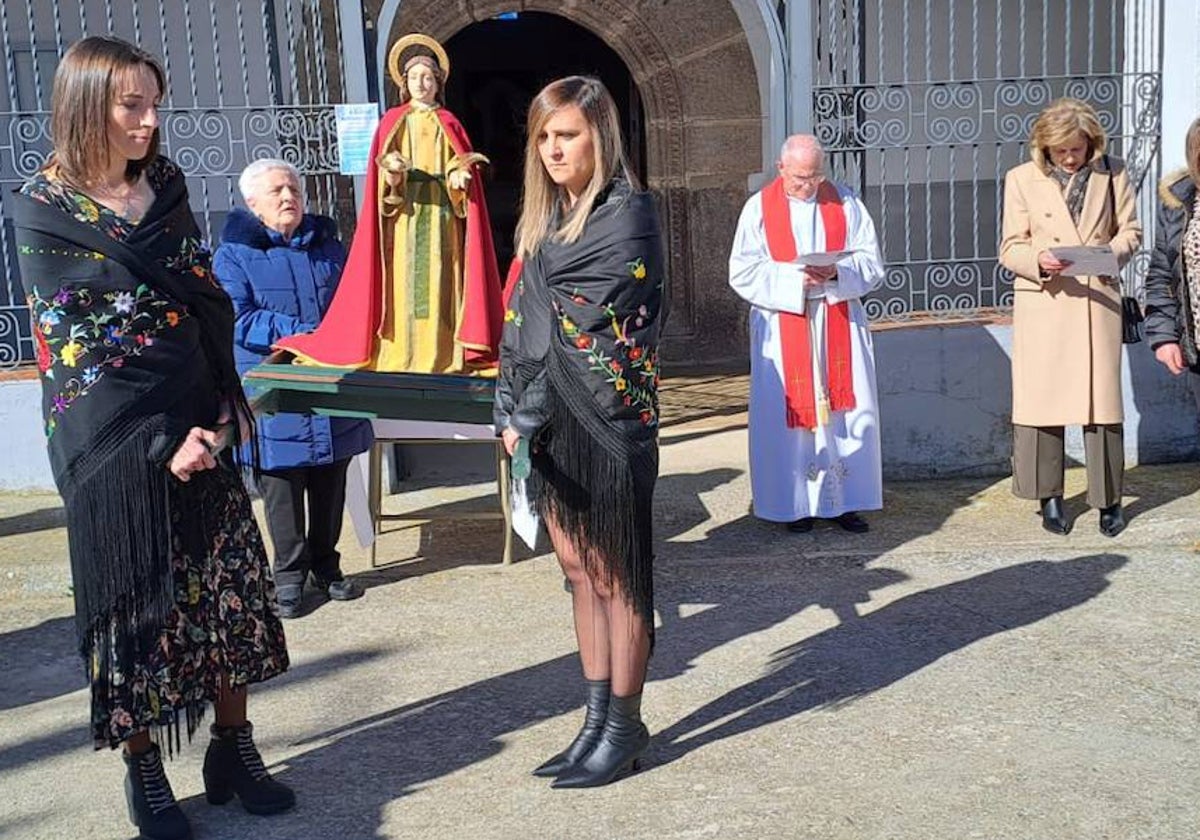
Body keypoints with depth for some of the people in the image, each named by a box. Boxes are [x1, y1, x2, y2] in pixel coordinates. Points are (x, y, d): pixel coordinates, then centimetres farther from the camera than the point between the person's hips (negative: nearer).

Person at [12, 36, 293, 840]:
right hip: (113, 442, -4)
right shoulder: (43, 209, -7)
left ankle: (234, 748, 25)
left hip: (198, 421, 5)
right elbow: (70, 344, -10)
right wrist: (159, 441, -16)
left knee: (229, 589, 8)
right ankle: (145, 771, 23)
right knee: (134, 604, 6)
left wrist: (225, 402, 0)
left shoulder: (166, 183, 7)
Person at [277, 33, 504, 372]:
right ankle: (400, 353, -3)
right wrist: (391, 174, -17)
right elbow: (381, 179, 4)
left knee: (438, 281, -3)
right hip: (403, 220, 0)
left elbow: (462, 168, 7)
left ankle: (440, 354, 0)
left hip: (440, 219, 0)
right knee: (403, 281, -4)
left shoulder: (449, 125, 10)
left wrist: (460, 178, -14)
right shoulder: (391, 122, 9)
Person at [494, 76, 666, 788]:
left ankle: (625, 727, 18)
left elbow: (582, 327, -17)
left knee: (616, 576, 3)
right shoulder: (548, 217, 14)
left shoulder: (627, 215, -10)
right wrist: (516, 415, 3)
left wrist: (525, 415, -17)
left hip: (609, 418, -8)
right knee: (580, 571, 13)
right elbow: (525, 322, 13)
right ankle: (599, 718, 26)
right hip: (552, 424, 8)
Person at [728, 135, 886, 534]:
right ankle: (796, 503, 9)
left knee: (848, 410, 1)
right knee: (790, 413, -1)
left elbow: (872, 263, 3)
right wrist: (795, 278, -18)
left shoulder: (845, 203, 7)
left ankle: (846, 500, 10)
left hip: (839, 328, 2)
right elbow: (743, 272, -5)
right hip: (783, 330, -2)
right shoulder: (759, 208, 2)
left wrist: (836, 272, -17)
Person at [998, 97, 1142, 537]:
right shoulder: (1022, 179, 2)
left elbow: (1130, 231, 12)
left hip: (1098, 299, 1)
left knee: (1102, 396, 2)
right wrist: (1039, 260, -19)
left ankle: (1109, 498, 14)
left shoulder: (1112, 173, 6)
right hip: (1041, 301, -1)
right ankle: (1049, 497, 14)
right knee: (1042, 397, 1)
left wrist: (1113, 252, -10)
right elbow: (1010, 248, 1)